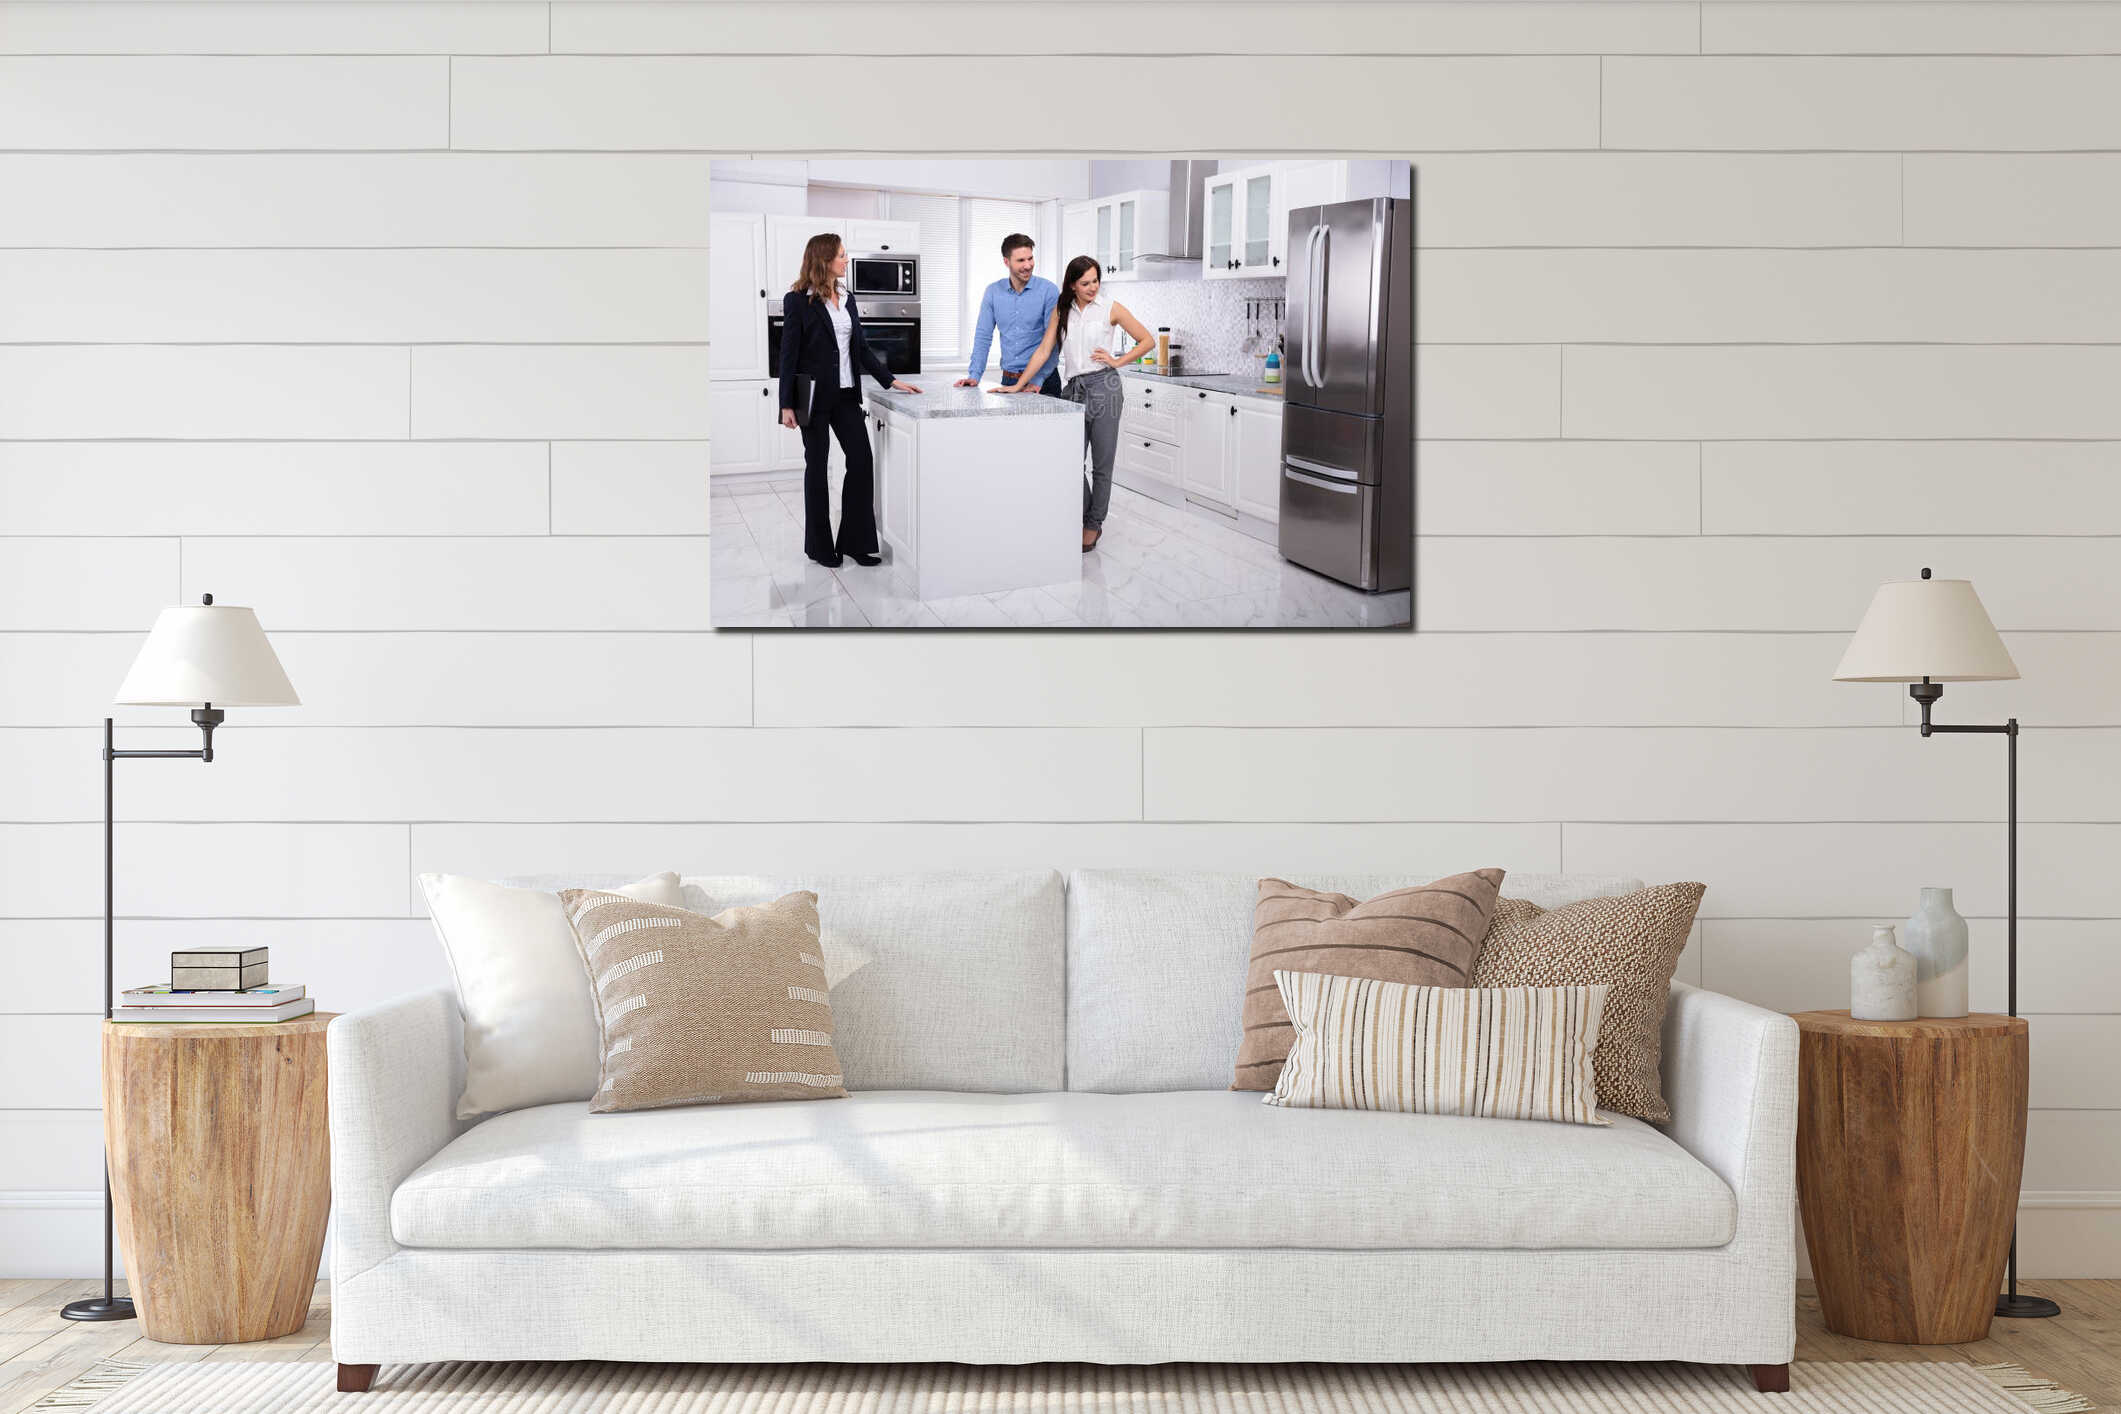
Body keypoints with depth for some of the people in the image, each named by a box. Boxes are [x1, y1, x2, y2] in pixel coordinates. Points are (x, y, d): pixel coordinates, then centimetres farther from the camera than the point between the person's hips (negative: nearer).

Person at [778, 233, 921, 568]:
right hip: (815, 396, -6)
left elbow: (861, 348, 14)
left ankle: (855, 541, 8)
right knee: (817, 466, 4)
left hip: (846, 394, 6)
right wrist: (787, 405, -13)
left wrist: (891, 380, 6)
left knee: (861, 462, 0)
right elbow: (789, 354, -10)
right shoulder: (798, 301, -9)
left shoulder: (847, 298, 10)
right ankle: (819, 545, 15)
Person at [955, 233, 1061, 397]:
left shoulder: (1049, 290, -6)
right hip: (1008, 380, 3)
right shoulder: (993, 292, 6)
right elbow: (983, 336, 9)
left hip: (1042, 381, -3)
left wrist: (1038, 380, -19)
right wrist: (974, 376, -2)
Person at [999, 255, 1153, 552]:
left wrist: (1118, 361, -2)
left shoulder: (1110, 308, 1)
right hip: (1073, 389, 3)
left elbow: (1147, 340, 6)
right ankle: (1084, 519, 19)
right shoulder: (1062, 310, 10)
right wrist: (1019, 384, 2)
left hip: (1103, 387, -3)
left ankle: (1093, 525, 14)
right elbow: (1043, 351, 8)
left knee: (1101, 464, 2)